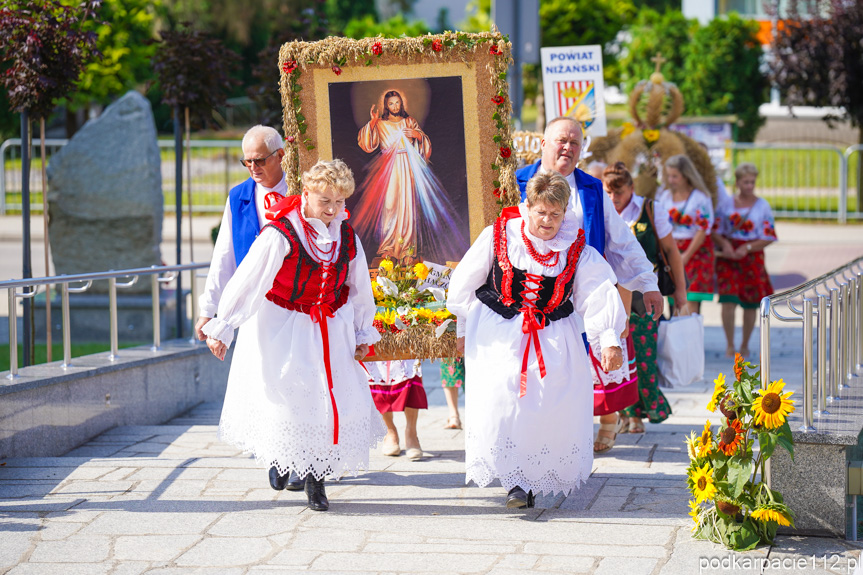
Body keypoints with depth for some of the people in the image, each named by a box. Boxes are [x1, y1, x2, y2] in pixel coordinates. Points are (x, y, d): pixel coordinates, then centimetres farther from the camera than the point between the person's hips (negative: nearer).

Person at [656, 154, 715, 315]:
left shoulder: (700, 198, -7)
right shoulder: (664, 196, 9)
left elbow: (703, 230, -10)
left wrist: (686, 256, -12)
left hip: (695, 251, -4)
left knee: (691, 302, -11)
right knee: (675, 302, 0)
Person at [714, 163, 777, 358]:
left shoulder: (763, 206, 2)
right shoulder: (727, 203, 6)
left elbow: (768, 237, 0)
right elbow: (715, 230, 9)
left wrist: (747, 248, -13)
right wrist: (724, 243, -11)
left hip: (752, 257, 0)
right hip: (728, 256, 0)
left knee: (750, 304, 5)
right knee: (728, 300, -13)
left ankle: (745, 345, 21)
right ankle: (729, 345, -1)